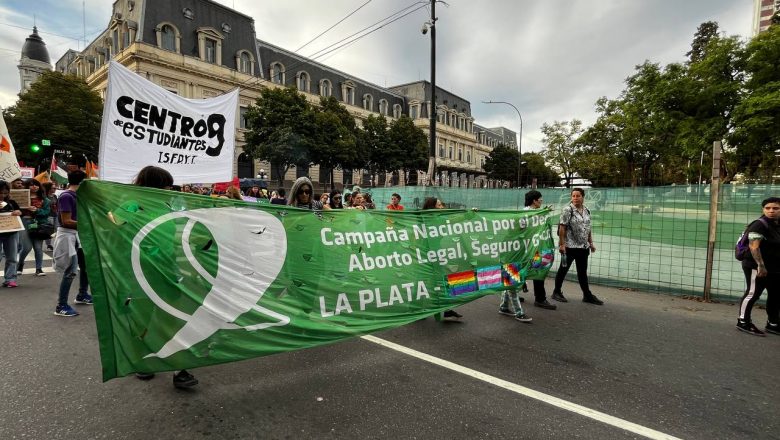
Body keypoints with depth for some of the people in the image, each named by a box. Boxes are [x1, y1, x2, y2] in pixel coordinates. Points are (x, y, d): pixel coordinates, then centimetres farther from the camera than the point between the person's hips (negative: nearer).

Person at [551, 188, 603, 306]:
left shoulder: (587, 210, 9)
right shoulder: (568, 210, -11)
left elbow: (588, 228, 16)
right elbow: (562, 228, -14)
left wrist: (591, 243, 14)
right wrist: (561, 244, -18)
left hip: (583, 246, 6)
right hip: (569, 246, -6)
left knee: (583, 272, 12)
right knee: (563, 269, 4)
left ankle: (587, 295, 20)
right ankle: (557, 292, 16)